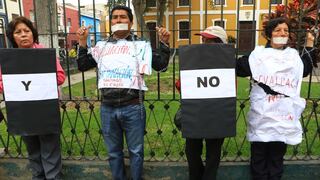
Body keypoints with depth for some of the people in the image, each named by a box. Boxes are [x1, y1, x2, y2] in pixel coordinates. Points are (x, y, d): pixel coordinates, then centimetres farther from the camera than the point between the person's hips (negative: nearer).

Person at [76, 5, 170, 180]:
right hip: (107, 108, 3)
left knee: (136, 151, 12)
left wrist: (164, 43, -10)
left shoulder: (140, 45, 2)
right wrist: (82, 43, 5)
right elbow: (82, 66, 15)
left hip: (132, 107, -3)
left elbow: (160, 65, 0)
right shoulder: (102, 46, 11)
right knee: (113, 151, 18)